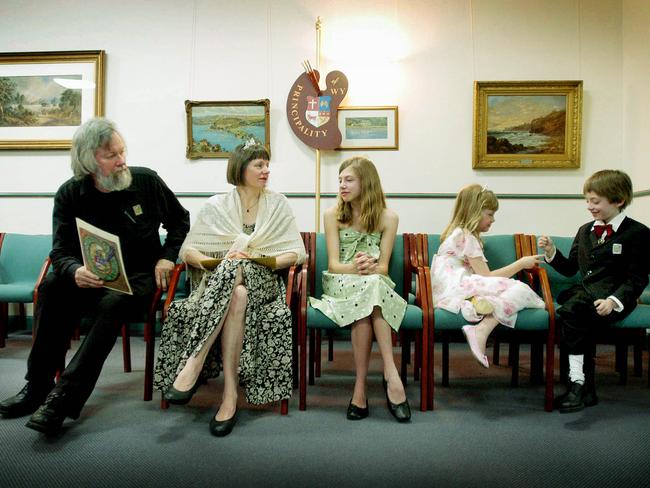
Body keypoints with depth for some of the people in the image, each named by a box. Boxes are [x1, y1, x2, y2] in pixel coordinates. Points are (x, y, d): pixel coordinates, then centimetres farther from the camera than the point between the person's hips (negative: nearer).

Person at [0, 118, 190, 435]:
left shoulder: (146, 181, -3)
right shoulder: (70, 194, 0)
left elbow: (180, 221, 12)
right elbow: (61, 252, -5)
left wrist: (168, 257, -3)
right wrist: (75, 271, -29)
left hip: (139, 277, -2)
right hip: (92, 278, 2)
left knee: (112, 304, -33)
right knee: (51, 287, -27)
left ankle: (63, 397, -32)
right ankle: (38, 387, -17)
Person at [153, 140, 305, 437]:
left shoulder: (277, 204, 12)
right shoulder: (215, 207, 10)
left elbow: (297, 252, 5)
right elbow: (187, 250, 4)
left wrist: (262, 260, -12)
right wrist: (213, 262, -16)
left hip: (261, 282, 0)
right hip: (218, 280, 0)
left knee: (236, 269, -36)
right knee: (237, 295, -37)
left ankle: (193, 364, -38)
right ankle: (230, 392, -38)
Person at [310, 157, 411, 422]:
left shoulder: (388, 217, 4)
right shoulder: (333, 214, 5)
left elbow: (383, 266, 0)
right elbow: (333, 264, -2)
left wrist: (370, 267, -25)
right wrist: (354, 268, -25)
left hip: (376, 284, 1)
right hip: (341, 283, -1)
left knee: (364, 309, -36)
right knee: (369, 287, -35)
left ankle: (361, 387, -33)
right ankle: (390, 373, -34)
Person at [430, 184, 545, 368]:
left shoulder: (460, 233, 26)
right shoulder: (466, 237, -4)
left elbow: (482, 275, 19)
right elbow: (487, 276, -8)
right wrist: (521, 263, 2)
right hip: (456, 289, -9)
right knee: (520, 290, -19)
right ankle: (481, 331, -33)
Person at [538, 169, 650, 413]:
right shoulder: (585, 231, 20)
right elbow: (570, 268, 22)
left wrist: (614, 300, -19)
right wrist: (551, 253, 4)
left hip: (615, 297, -5)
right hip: (584, 292, 6)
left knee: (571, 311, -33)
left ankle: (578, 384, -28)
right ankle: (584, 387, -24)